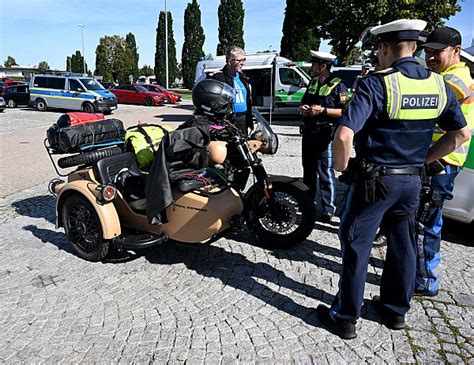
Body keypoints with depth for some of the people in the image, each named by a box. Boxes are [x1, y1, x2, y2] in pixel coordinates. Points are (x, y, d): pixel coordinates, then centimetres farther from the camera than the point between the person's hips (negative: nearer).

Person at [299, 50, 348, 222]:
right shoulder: (313, 82, 16)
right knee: (308, 170, 16)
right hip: (308, 132, 8)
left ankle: (328, 209, 1)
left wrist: (323, 110, -20)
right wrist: (303, 109, 2)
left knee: (326, 173, -7)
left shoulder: (338, 85, -7)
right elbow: (304, 102, 25)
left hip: (326, 134, -8)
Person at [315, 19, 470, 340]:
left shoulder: (377, 84, -17)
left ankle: (345, 317, 17)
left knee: (357, 247, 5)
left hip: (374, 179, -6)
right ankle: (396, 310, 35)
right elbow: (461, 134, 12)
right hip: (413, 180, 7)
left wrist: (342, 167, -11)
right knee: (403, 245, 19)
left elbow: (344, 136, -28)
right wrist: (422, 159, 12)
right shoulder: (439, 85, 4)